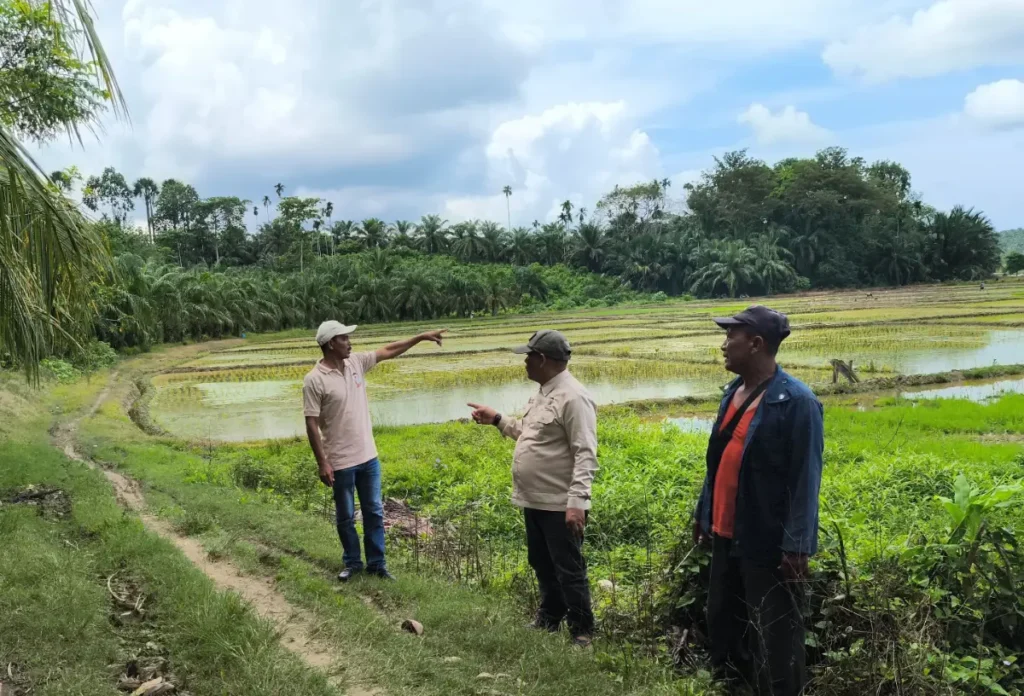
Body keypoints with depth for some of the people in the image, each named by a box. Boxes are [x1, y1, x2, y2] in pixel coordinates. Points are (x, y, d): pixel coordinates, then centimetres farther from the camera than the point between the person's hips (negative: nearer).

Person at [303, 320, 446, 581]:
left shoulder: (356, 362, 1)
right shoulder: (315, 380, -16)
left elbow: (389, 351, 12)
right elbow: (311, 425, -15)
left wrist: (421, 337, 8)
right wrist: (322, 463, -17)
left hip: (368, 456, 6)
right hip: (341, 462, -5)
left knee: (374, 512, 12)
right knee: (346, 517, 10)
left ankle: (376, 563, 23)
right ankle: (352, 563, 28)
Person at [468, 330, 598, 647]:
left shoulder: (572, 397, -20)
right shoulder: (543, 393, 13)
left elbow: (586, 455, -24)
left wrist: (577, 502, -30)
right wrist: (497, 419, 22)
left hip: (559, 505, -10)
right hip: (534, 501, 10)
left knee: (569, 571, 1)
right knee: (542, 565, 22)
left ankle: (582, 632, 15)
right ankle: (549, 618, 39)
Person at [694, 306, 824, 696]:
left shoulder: (796, 401, -16)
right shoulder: (734, 392, 8)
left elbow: (805, 479, -18)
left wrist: (796, 546, -19)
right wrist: (704, 515, 17)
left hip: (768, 544, -8)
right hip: (728, 536, 8)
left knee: (774, 644, 4)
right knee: (722, 627, 20)